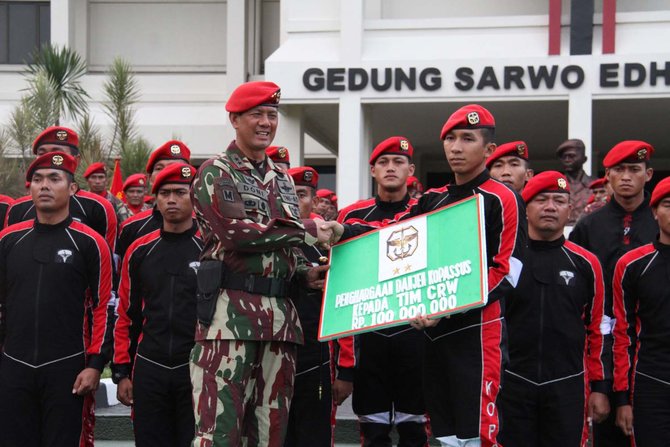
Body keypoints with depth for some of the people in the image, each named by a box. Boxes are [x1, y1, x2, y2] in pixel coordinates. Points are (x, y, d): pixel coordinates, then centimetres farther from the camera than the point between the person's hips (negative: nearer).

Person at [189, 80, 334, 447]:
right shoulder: (216, 173, 0)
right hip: (230, 310, -7)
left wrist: (306, 275, 9)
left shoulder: (282, 179, 22)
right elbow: (236, 231, -16)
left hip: (280, 315, 7)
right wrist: (309, 230, -10)